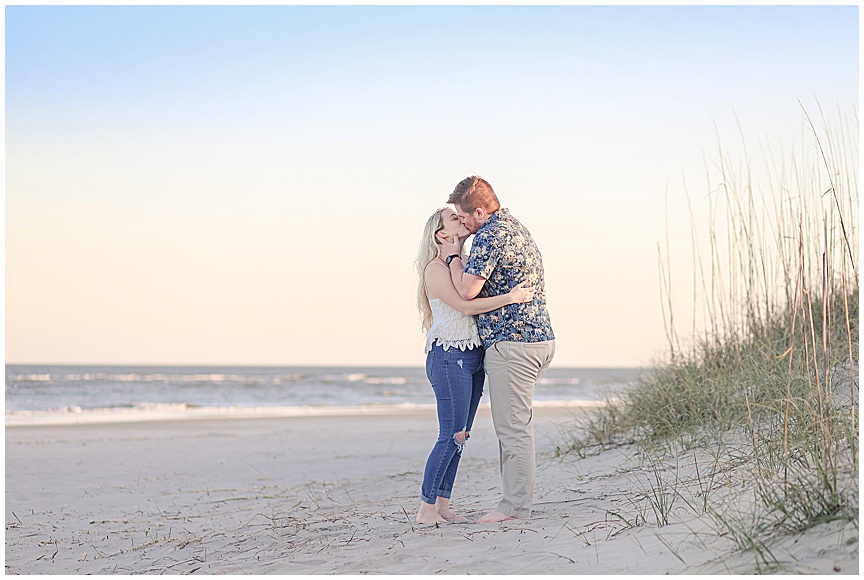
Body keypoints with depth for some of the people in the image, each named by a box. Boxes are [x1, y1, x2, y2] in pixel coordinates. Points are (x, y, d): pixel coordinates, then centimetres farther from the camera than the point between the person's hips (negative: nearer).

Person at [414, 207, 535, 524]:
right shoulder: (435, 268, -9)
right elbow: (464, 306, -18)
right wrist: (510, 297, -21)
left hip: (473, 358, 9)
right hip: (449, 357, -9)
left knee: (459, 436, 7)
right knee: (451, 436, -11)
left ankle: (443, 506, 11)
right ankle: (426, 510, -5)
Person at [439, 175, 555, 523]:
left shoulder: (490, 236, -14)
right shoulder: (516, 228, 18)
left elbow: (468, 289, -18)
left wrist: (453, 256, -2)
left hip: (511, 343, -10)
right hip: (539, 338, 10)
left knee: (512, 426, -6)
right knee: (515, 425, 13)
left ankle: (515, 506, -2)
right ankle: (517, 501, 16)